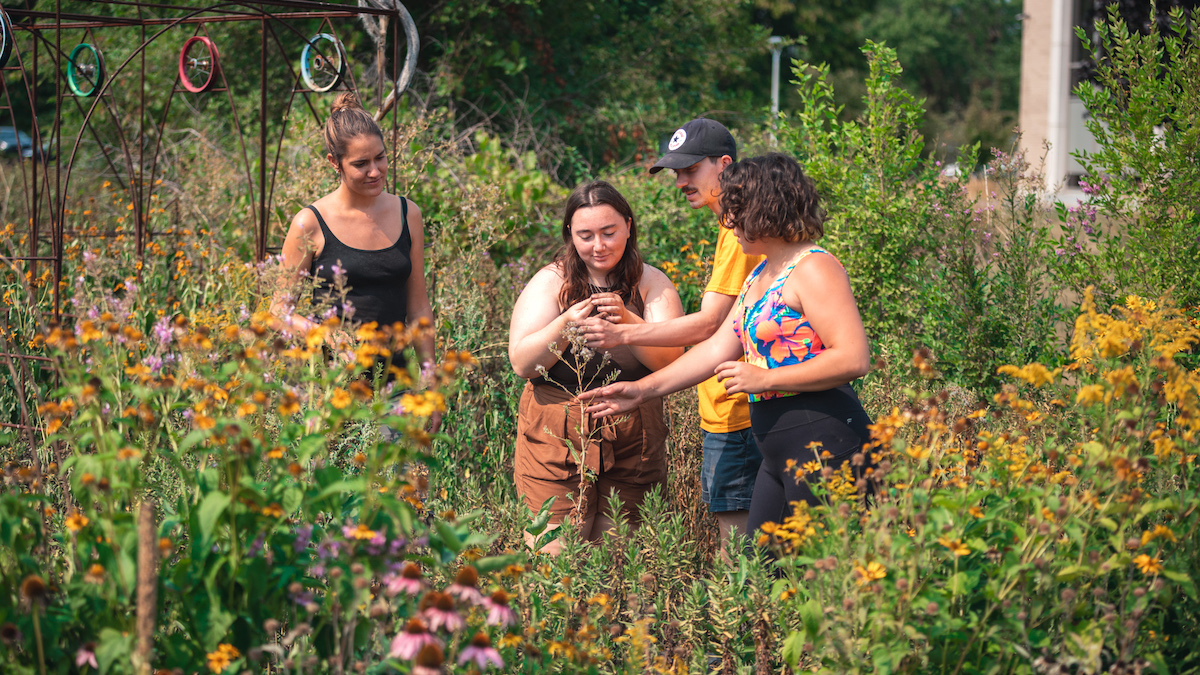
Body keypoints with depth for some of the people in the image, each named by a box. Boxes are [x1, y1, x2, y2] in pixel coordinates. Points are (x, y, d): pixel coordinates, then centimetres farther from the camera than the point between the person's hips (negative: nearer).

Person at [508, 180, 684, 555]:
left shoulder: (651, 284, 6)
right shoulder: (551, 282, 3)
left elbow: (670, 360, -8)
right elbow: (522, 362, -6)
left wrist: (627, 321, -24)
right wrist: (564, 325, -23)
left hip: (632, 443, 1)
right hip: (556, 438, -1)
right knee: (554, 562, -8)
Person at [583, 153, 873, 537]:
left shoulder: (813, 269, -11)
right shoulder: (759, 276, 20)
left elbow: (854, 358, -20)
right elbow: (719, 348, 23)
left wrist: (763, 379, -16)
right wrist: (644, 389, 21)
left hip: (824, 445, -10)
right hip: (780, 456, 10)